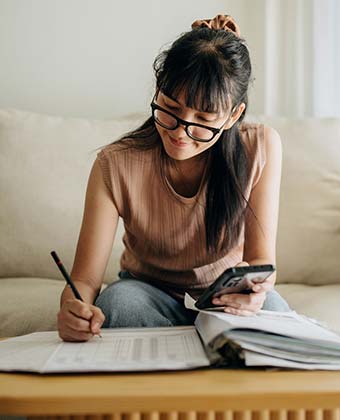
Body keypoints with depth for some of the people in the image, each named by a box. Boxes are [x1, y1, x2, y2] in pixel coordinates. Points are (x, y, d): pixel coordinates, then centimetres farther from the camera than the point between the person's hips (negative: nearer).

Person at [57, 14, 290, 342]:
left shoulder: (261, 148, -18)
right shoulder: (115, 166, -21)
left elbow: (262, 258, -13)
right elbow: (85, 279, -20)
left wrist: (254, 286, -38)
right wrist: (74, 309, -45)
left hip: (227, 300, 0)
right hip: (149, 294, 1)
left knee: (269, 306, -33)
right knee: (118, 299, -33)